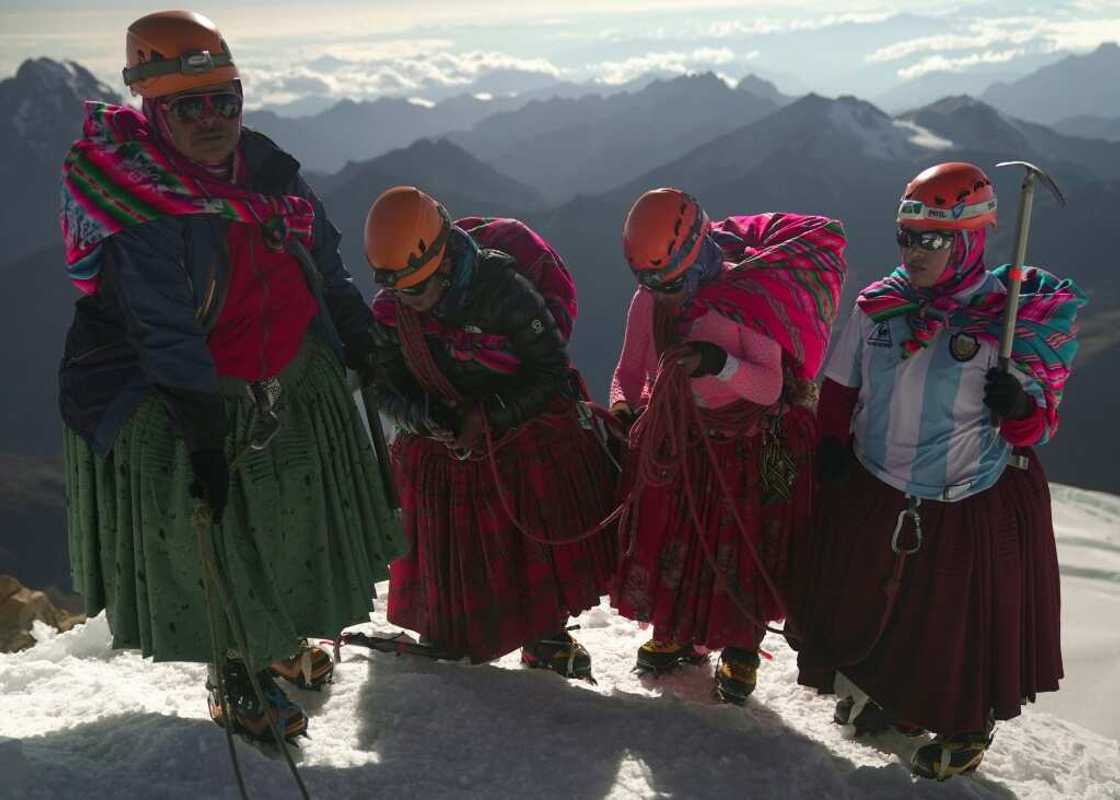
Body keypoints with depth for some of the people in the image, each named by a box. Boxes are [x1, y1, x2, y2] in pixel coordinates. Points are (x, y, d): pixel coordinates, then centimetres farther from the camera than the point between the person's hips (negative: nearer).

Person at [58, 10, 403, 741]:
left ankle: (282, 639, 45)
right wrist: (203, 437, -28)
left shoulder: (265, 168, -4)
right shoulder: (139, 210, -24)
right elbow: (163, 334, -27)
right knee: (209, 539, 0)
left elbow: (325, 264, 9)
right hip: (173, 404, -7)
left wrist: (367, 344, 13)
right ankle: (236, 680, 24)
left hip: (290, 387, 7)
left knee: (294, 518, 20)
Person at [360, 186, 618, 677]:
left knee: (543, 543, 4)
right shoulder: (389, 310, -10)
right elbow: (388, 388, -1)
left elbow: (551, 371, -17)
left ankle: (545, 637, 26)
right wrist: (425, 415, -22)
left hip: (526, 431, -3)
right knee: (444, 550, 9)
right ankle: (449, 634, 34)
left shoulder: (501, 287, -25)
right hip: (441, 445, 4)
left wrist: (489, 416, -24)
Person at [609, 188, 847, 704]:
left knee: (740, 548, 4)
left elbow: (771, 388, -22)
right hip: (671, 439, 5)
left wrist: (720, 364, -37)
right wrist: (622, 406, -15)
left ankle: (741, 650, 25)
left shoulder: (748, 296, -20)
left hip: (744, 446, -4)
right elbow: (630, 369, 5)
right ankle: (678, 633, 36)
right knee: (665, 537, 13)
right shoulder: (647, 303, -5)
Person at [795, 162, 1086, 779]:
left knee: (962, 620, 10)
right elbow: (840, 387, 10)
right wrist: (832, 443, -5)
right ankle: (890, 697, 49)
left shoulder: (1016, 316, -13)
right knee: (871, 606, 19)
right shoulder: (878, 304, -3)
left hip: (974, 507, -4)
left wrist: (1020, 406, -29)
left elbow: (1036, 427, -8)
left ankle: (967, 729, 39)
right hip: (873, 496, 4)